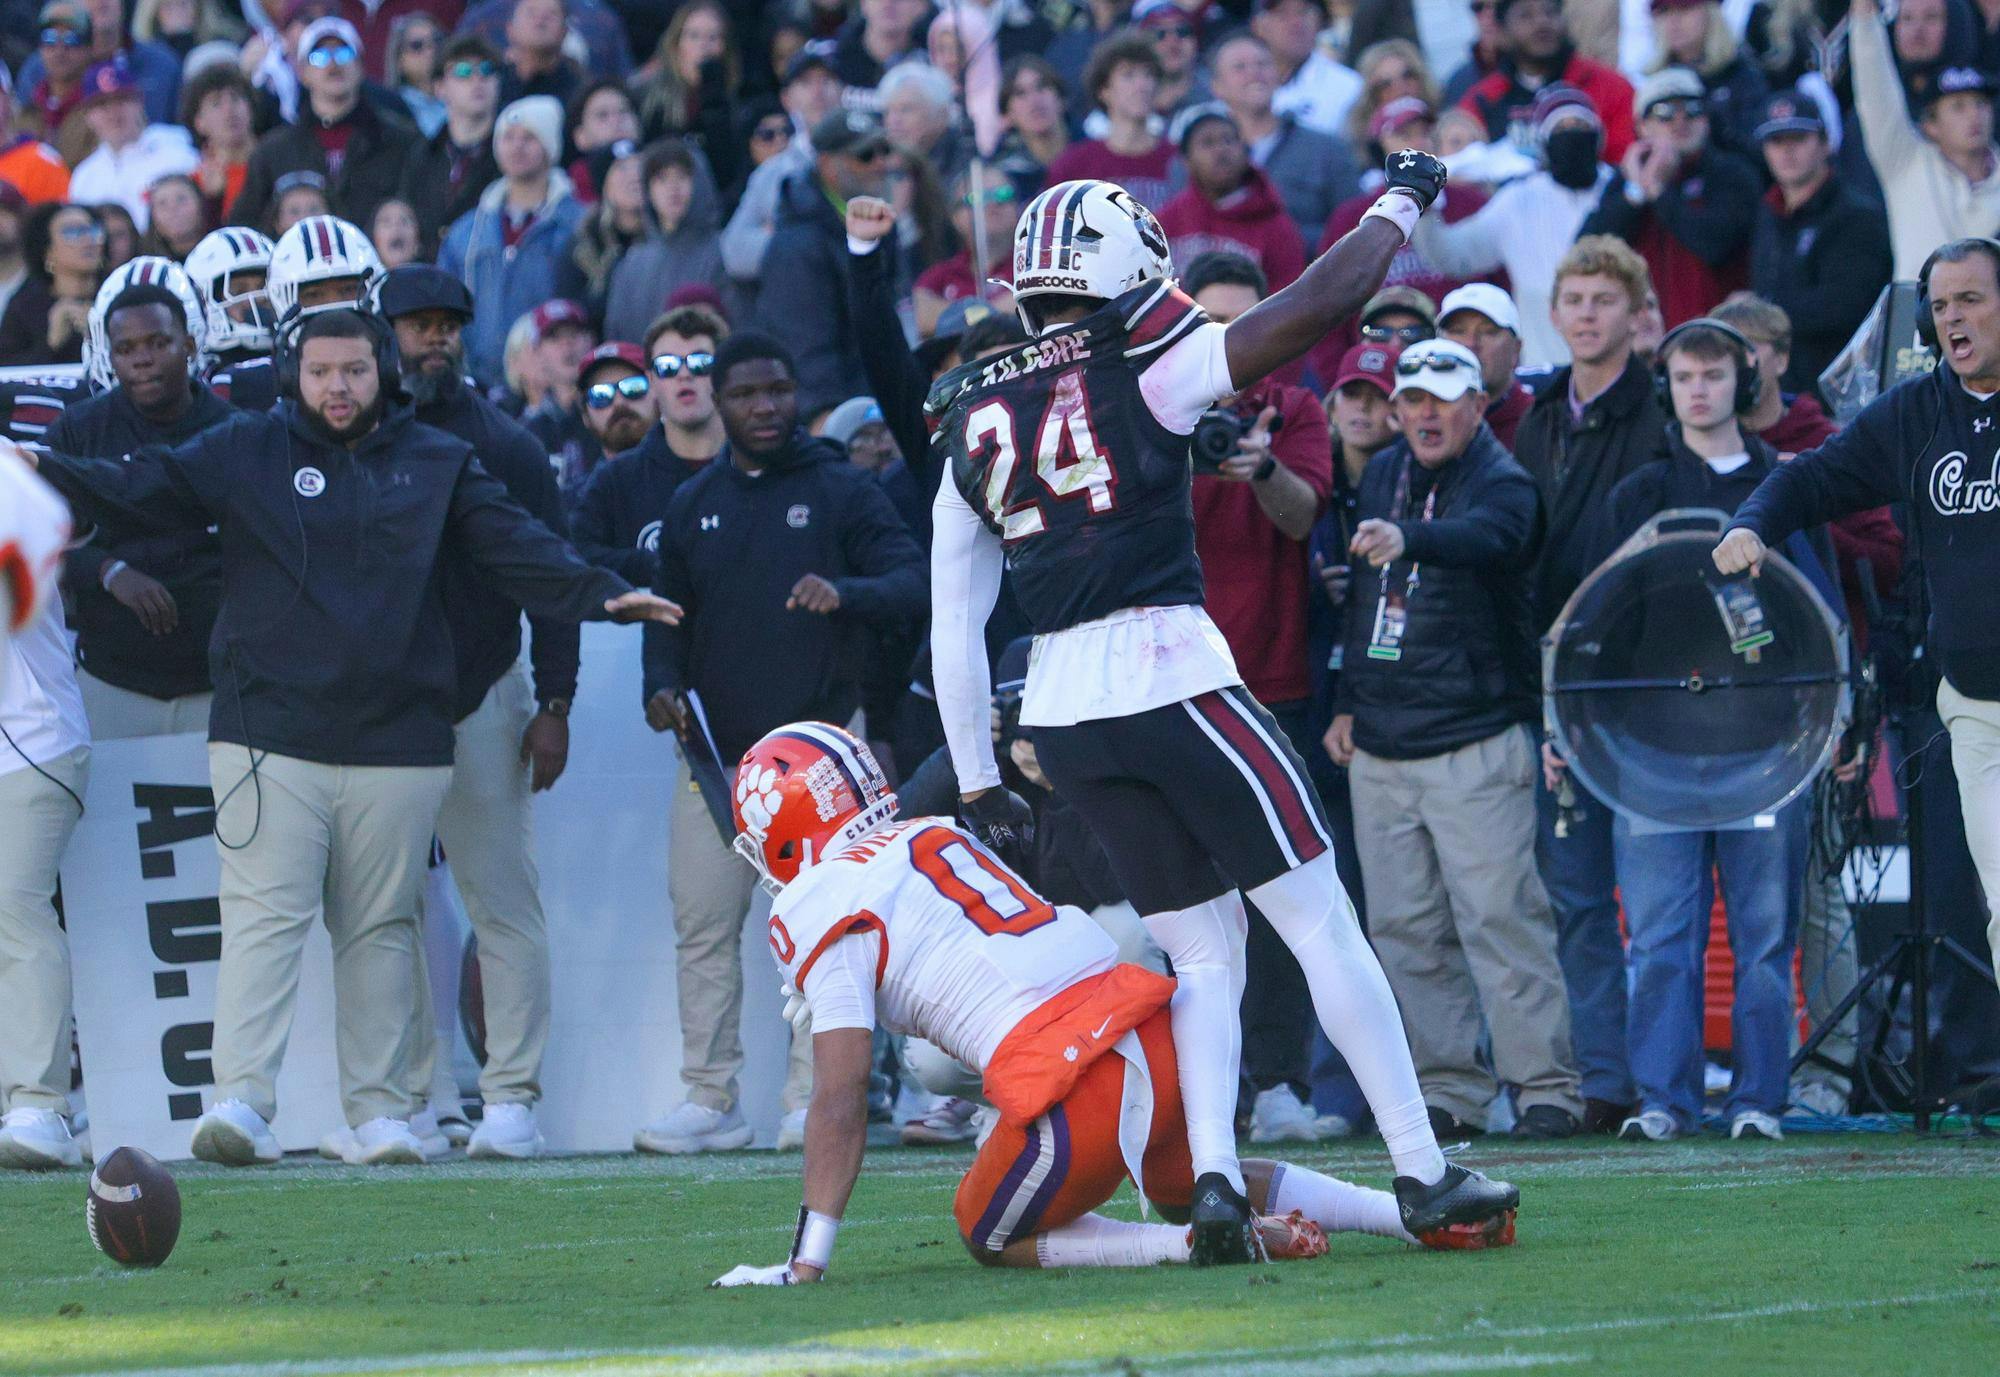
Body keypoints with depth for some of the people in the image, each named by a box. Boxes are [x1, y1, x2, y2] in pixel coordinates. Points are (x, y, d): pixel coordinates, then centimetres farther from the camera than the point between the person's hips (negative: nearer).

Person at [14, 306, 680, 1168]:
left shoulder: (437, 466, 11)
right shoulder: (247, 453, 6)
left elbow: (518, 548, 6)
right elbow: (143, 491, 2)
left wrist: (600, 595, -9)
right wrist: (43, 475, -12)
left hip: (397, 742, 2)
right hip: (268, 734, -2)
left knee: (380, 929, 8)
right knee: (264, 917, -10)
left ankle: (380, 1111, 14)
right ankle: (241, 1099, -15)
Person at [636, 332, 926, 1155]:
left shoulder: (841, 492, 3)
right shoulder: (692, 507, 15)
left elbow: (914, 584, -5)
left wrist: (844, 593, -25)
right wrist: (662, 687, 0)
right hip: (714, 750, 3)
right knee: (702, 925, -2)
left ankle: (811, 1098, 1)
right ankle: (711, 1100, 2)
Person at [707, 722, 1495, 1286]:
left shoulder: (817, 912, -1)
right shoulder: (939, 836, 21)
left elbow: (841, 1099, -6)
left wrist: (807, 1261, -5)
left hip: (1076, 1089, -8)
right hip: (1159, 1029, 8)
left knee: (992, 1237, 18)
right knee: (1185, 1187, 35)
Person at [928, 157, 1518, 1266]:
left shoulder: (973, 422, 12)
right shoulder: (1142, 371, -5)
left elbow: (953, 622, 14)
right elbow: (1317, 303, -4)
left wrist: (974, 778, 19)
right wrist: (1403, 201, 12)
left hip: (1062, 714, 6)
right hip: (1170, 677, -5)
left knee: (1201, 955, 13)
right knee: (1322, 925, 2)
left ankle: (1211, 1176, -4)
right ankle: (1423, 1175, 2)